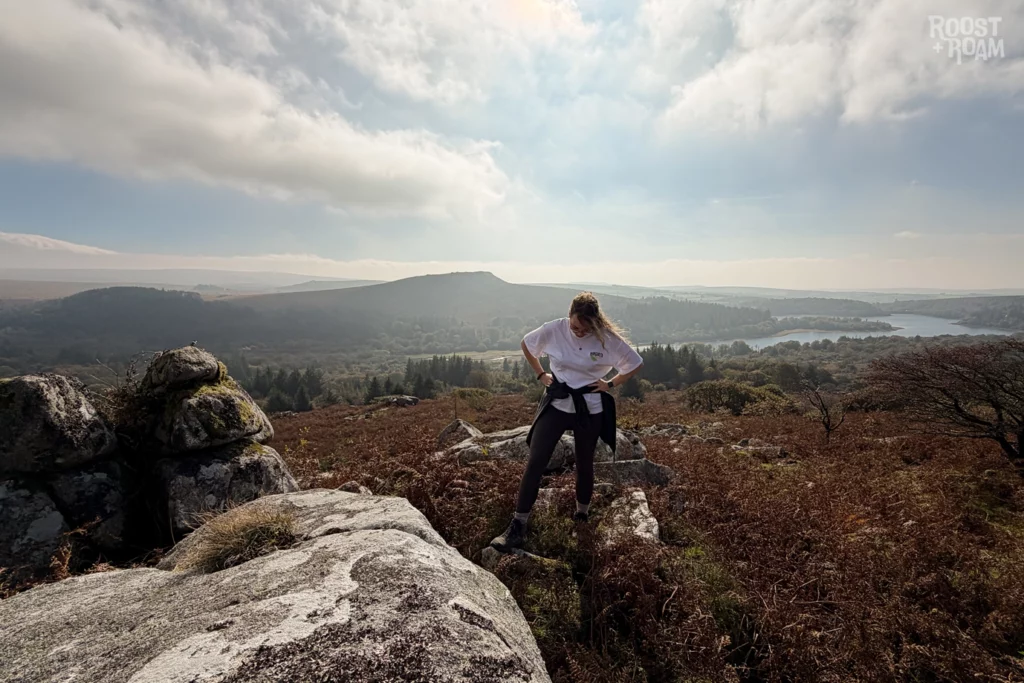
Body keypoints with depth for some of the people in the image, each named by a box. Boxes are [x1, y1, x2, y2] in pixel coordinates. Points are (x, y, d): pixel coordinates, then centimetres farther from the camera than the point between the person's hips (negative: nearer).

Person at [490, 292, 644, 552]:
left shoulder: (609, 339, -13)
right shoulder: (554, 330, -12)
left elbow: (636, 364, 2)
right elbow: (526, 345, 7)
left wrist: (610, 384, -1)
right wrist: (541, 375, 3)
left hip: (590, 408, 0)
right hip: (556, 403, 0)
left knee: (584, 463, 14)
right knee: (535, 461, -7)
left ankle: (582, 512, 41)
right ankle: (518, 526, 0)